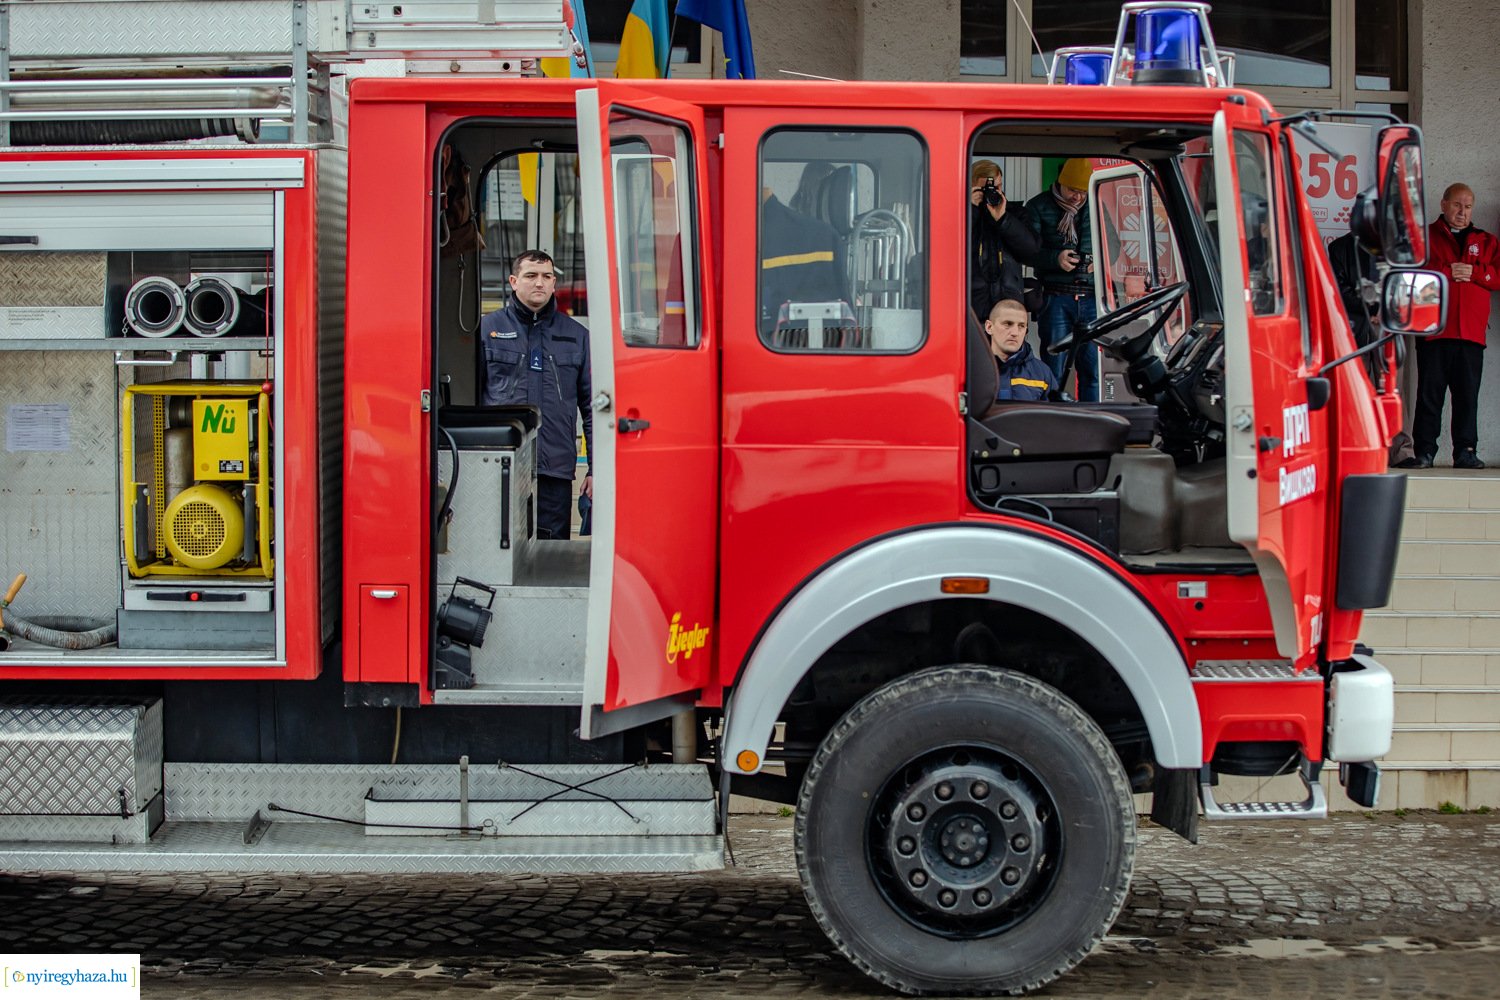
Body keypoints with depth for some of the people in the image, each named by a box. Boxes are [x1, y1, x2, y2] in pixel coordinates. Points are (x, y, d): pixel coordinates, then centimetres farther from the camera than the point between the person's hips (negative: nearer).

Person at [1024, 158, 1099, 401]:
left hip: (1091, 296, 3)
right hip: (1056, 298, -3)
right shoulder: (1038, 207, 4)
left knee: (1092, 370, 3)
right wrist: (1056, 258, -19)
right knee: (1053, 370, -2)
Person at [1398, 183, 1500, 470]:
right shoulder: (1423, 236, 11)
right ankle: (1424, 451, 0)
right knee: (1429, 394, -3)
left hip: (1471, 333, 2)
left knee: (1467, 395, 0)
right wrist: (1447, 271, -10)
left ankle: (1466, 451, 4)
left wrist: (1473, 272, -7)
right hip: (1432, 328, -2)